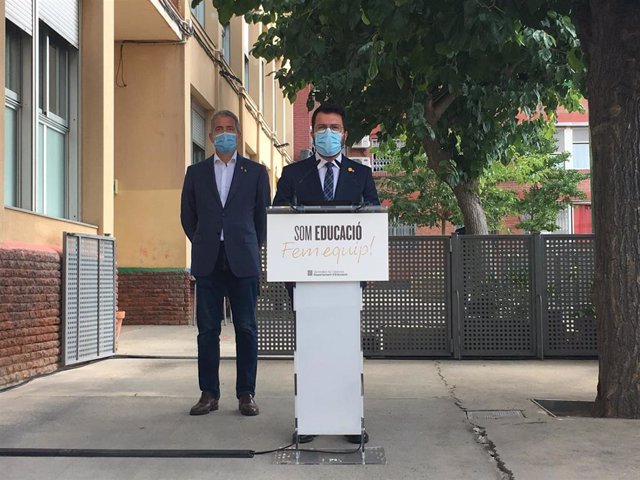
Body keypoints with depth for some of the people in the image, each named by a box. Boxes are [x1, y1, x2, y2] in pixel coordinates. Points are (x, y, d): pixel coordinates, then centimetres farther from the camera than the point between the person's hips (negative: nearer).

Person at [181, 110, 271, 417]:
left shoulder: (255, 172, 8)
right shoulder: (196, 173, 12)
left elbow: (263, 215, 11)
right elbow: (187, 216, 17)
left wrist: (250, 247, 10)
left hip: (243, 260, -1)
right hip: (208, 262, 1)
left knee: (246, 328, 0)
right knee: (207, 329, 2)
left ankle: (246, 394, 6)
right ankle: (209, 393, 9)